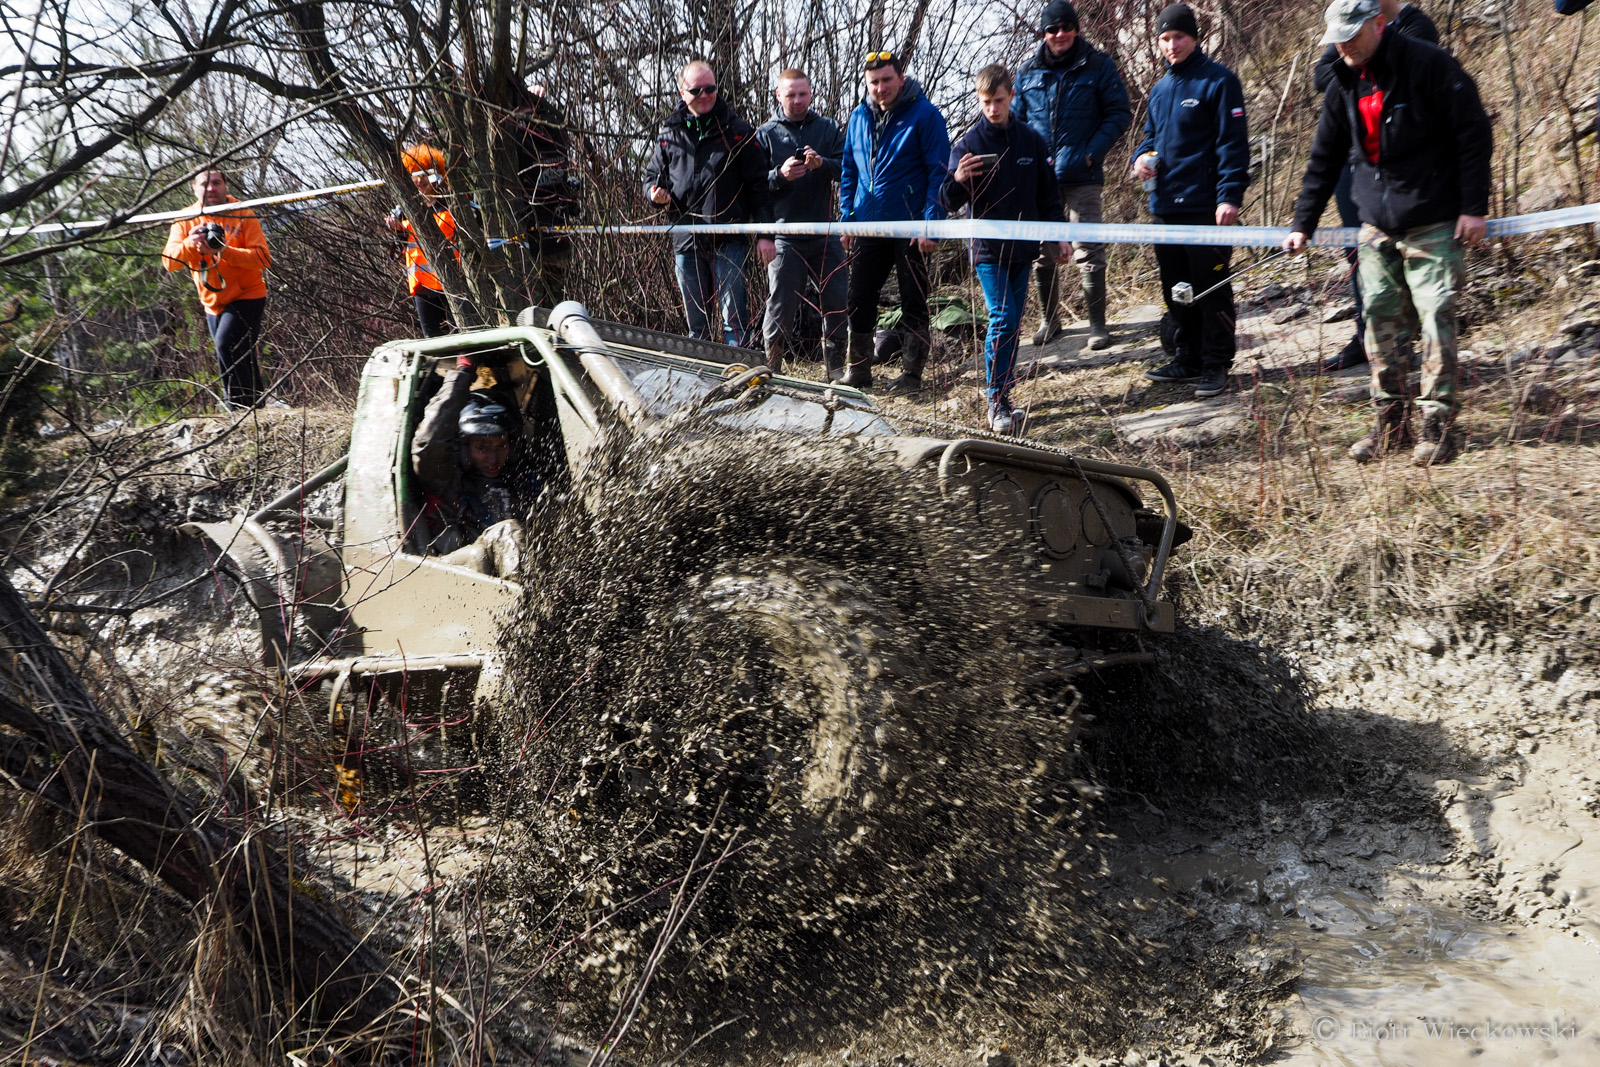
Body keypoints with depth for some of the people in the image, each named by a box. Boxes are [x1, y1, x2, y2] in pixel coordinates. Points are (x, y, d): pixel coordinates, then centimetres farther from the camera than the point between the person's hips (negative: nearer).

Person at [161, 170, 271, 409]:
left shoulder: (243, 215, -9)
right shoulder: (186, 220, 0)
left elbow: (263, 258, -20)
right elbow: (170, 261, -10)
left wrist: (224, 250, -30)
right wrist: (189, 243, -29)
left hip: (246, 296, -5)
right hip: (213, 303, 5)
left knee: (226, 345, -25)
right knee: (240, 362, 12)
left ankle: (242, 407, -21)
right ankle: (256, 407, 25)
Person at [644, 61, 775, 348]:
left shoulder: (737, 131, 4)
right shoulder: (669, 134, 12)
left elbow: (758, 185, 2)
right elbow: (652, 175, 22)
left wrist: (765, 234, -5)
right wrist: (656, 192, -3)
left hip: (729, 240, -3)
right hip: (686, 240, 3)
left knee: (734, 319, -7)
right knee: (696, 323, 10)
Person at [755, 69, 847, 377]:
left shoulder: (828, 128, 10)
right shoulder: (765, 134, 5)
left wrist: (822, 163, -20)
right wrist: (780, 175, -19)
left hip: (825, 233, 2)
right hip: (785, 237, -2)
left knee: (837, 300, 2)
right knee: (781, 304, -3)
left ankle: (835, 366, 15)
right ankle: (771, 366, 10)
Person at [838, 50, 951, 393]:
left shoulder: (925, 115, -8)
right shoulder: (859, 117, 9)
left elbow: (939, 173, -10)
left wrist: (931, 225, -17)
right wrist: (847, 218, 9)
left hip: (910, 227, -5)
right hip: (868, 225, 5)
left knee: (913, 302, 4)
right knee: (858, 299, 8)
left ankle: (911, 373, 12)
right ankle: (858, 370, 19)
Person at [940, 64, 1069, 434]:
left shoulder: (1031, 139, 5)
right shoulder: (968, 143, -4)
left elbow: (1048, 193, 13)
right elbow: (950, 203, -6)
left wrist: (1059, 235, 8)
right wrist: (957, 180, -26)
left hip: (1022, 247, 4)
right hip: (987, 248, -4)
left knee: (1013, 323, 9)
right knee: (1003, 318, -14)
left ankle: (1000, 390, 20)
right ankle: (998, 401, -8)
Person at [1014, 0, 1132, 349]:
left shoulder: (1098, 65, -1)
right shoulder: (1028, 72, 8)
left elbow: (1119, 113, 0)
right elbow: (1016, 120, 17)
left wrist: (1093, 152, -11)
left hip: (1082, 176, -3)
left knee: (1088, 253, -4)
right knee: (1040, 253, 9)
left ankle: (1097, 324, 5)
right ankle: (1049, 319, 24)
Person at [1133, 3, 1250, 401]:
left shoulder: (1218, 81, -6)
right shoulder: (1160, 89, 16)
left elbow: (1233, 142, -12)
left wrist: (1229, 196, -20)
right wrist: (1142, 156, 2)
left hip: (1204, 207, -8)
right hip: (1165, 205, 8)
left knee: (1211, 289, -3)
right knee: (1176, 291, 14)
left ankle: (1216, 365, 4)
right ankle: (1189, 360, 24)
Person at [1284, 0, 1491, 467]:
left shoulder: (1428, 65, -10)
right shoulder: (1343, 86, 8)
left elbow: (1474, 132, -8)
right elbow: (1324, 160, 16)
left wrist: (1473, 207, -11)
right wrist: (1302, 224, 12)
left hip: (1433, 221, -6)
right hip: (1376, 226, 6)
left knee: (1435, 315, -7)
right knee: (1379, 318, 4)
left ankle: (1437, 424, 0)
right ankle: (1392, 422, 12)